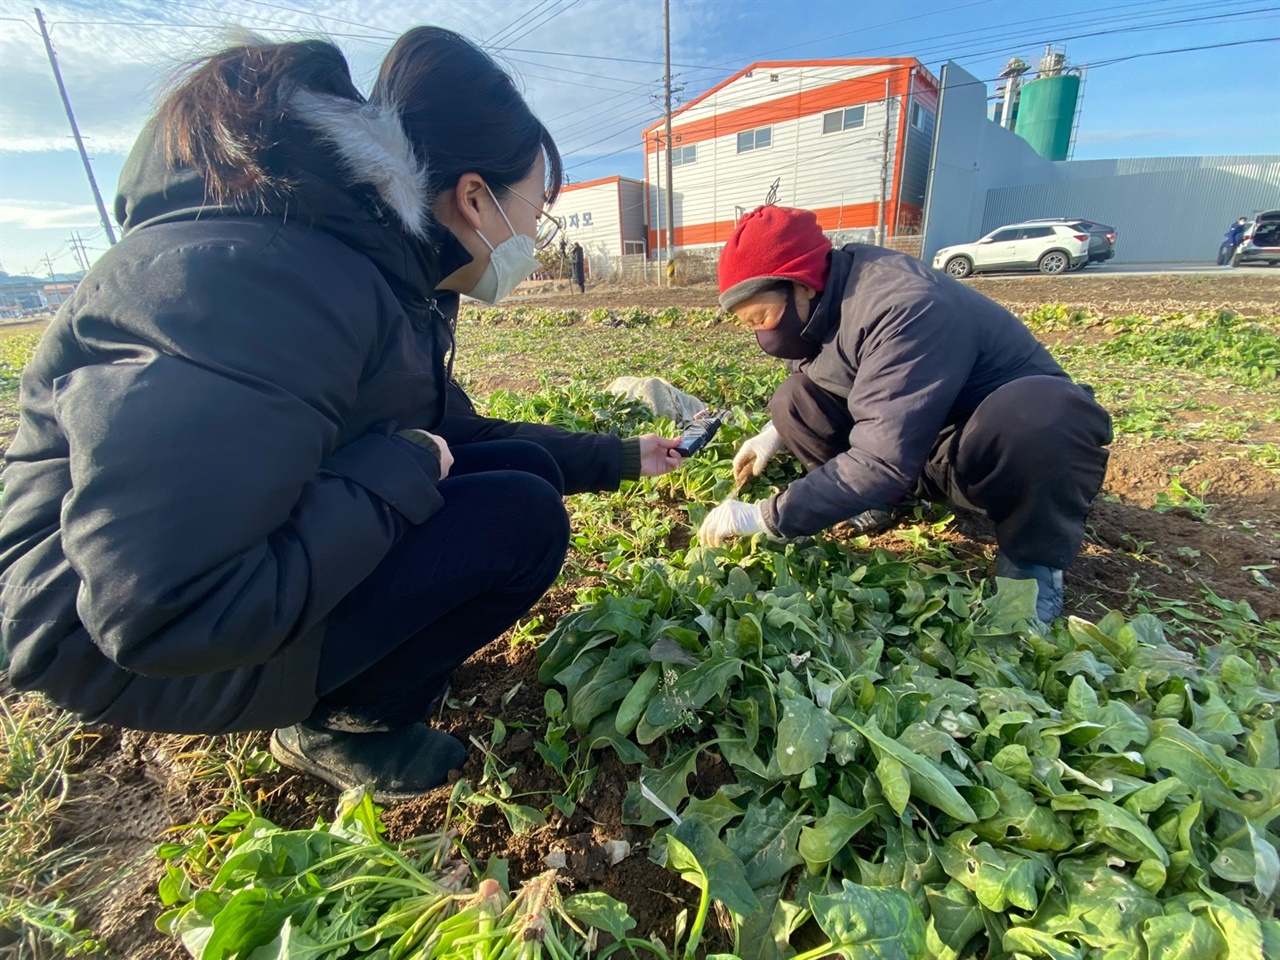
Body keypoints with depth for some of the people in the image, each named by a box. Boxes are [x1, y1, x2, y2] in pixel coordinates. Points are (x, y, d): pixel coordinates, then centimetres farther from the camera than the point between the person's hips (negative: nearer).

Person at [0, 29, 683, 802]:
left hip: (265, 554, 8)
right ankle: (339, 727, 2)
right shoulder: (264, 280, -29)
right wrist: (404, 465, -23)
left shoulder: (387, 275, 1)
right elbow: (161, 607, -31)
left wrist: (620, 459, 14)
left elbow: (453, 438, 10)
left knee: (525, 466, 2)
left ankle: (344, 681, 9)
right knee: (521, 522, -21)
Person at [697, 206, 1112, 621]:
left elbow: (880, 460, -38)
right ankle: (884, 499, 8)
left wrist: (762, 517, -33)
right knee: (795, 399, -9)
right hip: (916, 438, 7)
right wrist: (778, 432, -2)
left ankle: (1032, 561, -12)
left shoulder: (904, 309, -32)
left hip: (1019, 425, -6)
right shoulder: (823, 301, -7)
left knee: (1043, 416, -40)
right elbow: (814, 393, 14)